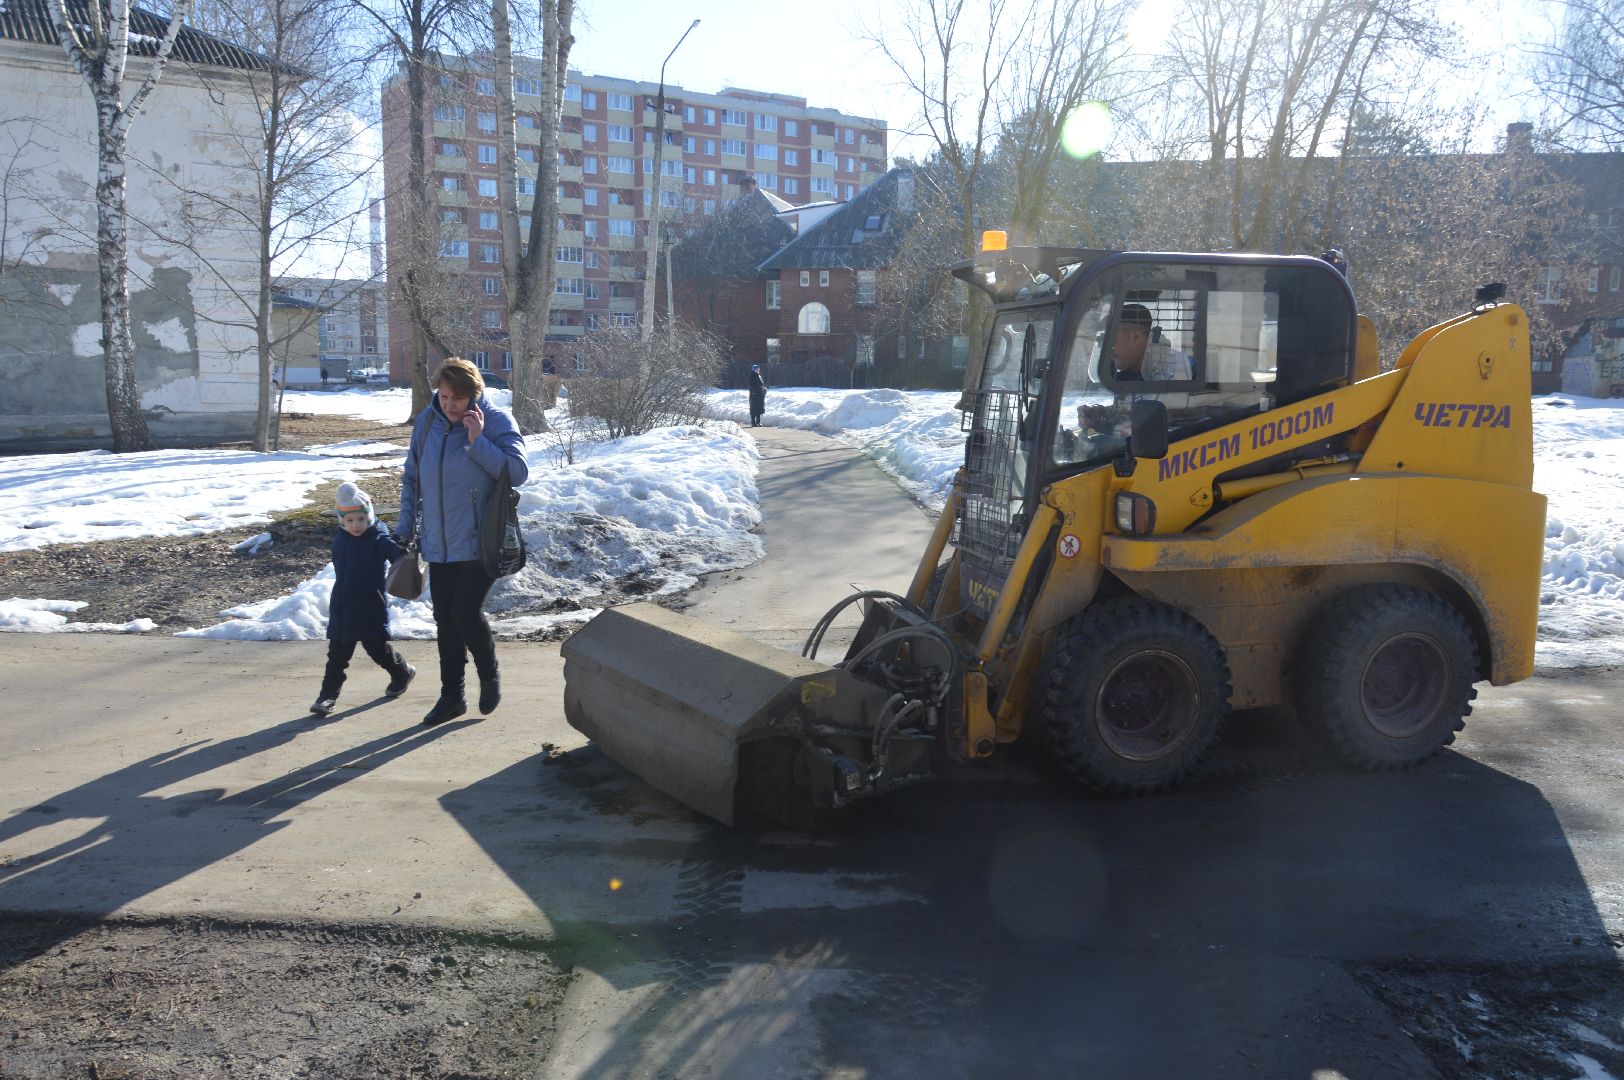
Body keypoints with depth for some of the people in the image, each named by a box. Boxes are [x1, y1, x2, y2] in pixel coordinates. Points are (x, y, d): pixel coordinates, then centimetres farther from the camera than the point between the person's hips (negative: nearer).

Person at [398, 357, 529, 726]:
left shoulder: (497, 422, -11)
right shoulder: (426, 422, 3)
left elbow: (518, 472, -21)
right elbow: (412, 478, 12)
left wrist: (478, 442, -26)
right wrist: (407, 529, 10)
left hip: (480, 543, -5)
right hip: (438, 545, 5)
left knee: (466, 613, -10)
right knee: (445, 621, 10)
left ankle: (489, 677, 17)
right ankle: (452, 696, 24)